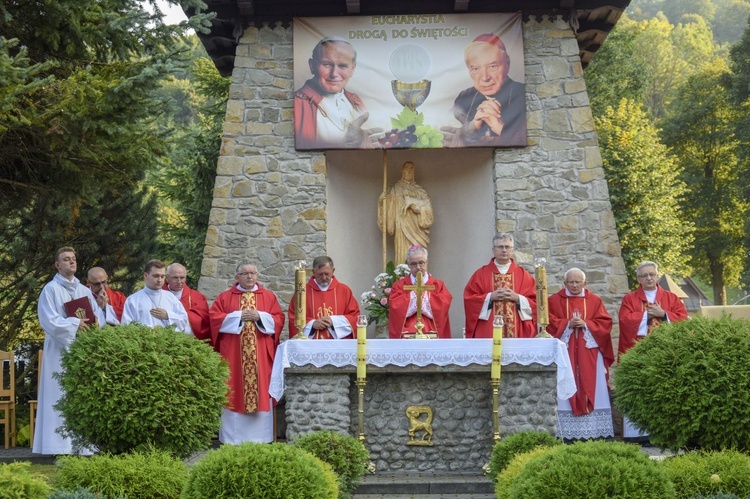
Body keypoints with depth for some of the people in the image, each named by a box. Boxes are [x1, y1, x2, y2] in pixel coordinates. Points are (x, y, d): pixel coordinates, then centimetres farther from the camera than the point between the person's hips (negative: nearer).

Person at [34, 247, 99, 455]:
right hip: (60, 350, -5)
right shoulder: (50, 289, -1)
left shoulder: (84, 291, 16)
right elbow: (49, 320, -11)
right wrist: (74, 323, -15)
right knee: (61, 398, -8)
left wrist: (94, 325, -7)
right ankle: (60, 447, -7)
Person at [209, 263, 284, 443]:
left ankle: (260, 436, 3)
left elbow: (278, 320, 3)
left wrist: (259, 316, -12)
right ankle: (232, 438, 1)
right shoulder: (225, 297, 9)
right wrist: (239, 316, -10)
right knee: (234, 391, -2)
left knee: (261, 389, -2)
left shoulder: (268, 297, 11)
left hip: (261, 356, 1)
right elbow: (214, 317, -2)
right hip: (233, 355, -1)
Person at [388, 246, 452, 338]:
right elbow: (396, 308, -4)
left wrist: (423, 290, 0)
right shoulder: (399, 285, 12)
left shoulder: (438, 285, 13)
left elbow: (443, 307, -4)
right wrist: (415, 291, -1)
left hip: (432, 334, 0)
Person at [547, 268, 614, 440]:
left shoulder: (594, 301, 10)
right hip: (565, 353, -1)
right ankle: (567, 432, -4)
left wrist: (586, 324, -11)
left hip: (590, 354, 1)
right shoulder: (554, 300, 7)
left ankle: (594, 431, 2)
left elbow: (605, 323, 4)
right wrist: (567, 324, -14)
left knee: (592, 388, -1)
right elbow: (549, 322, -1)